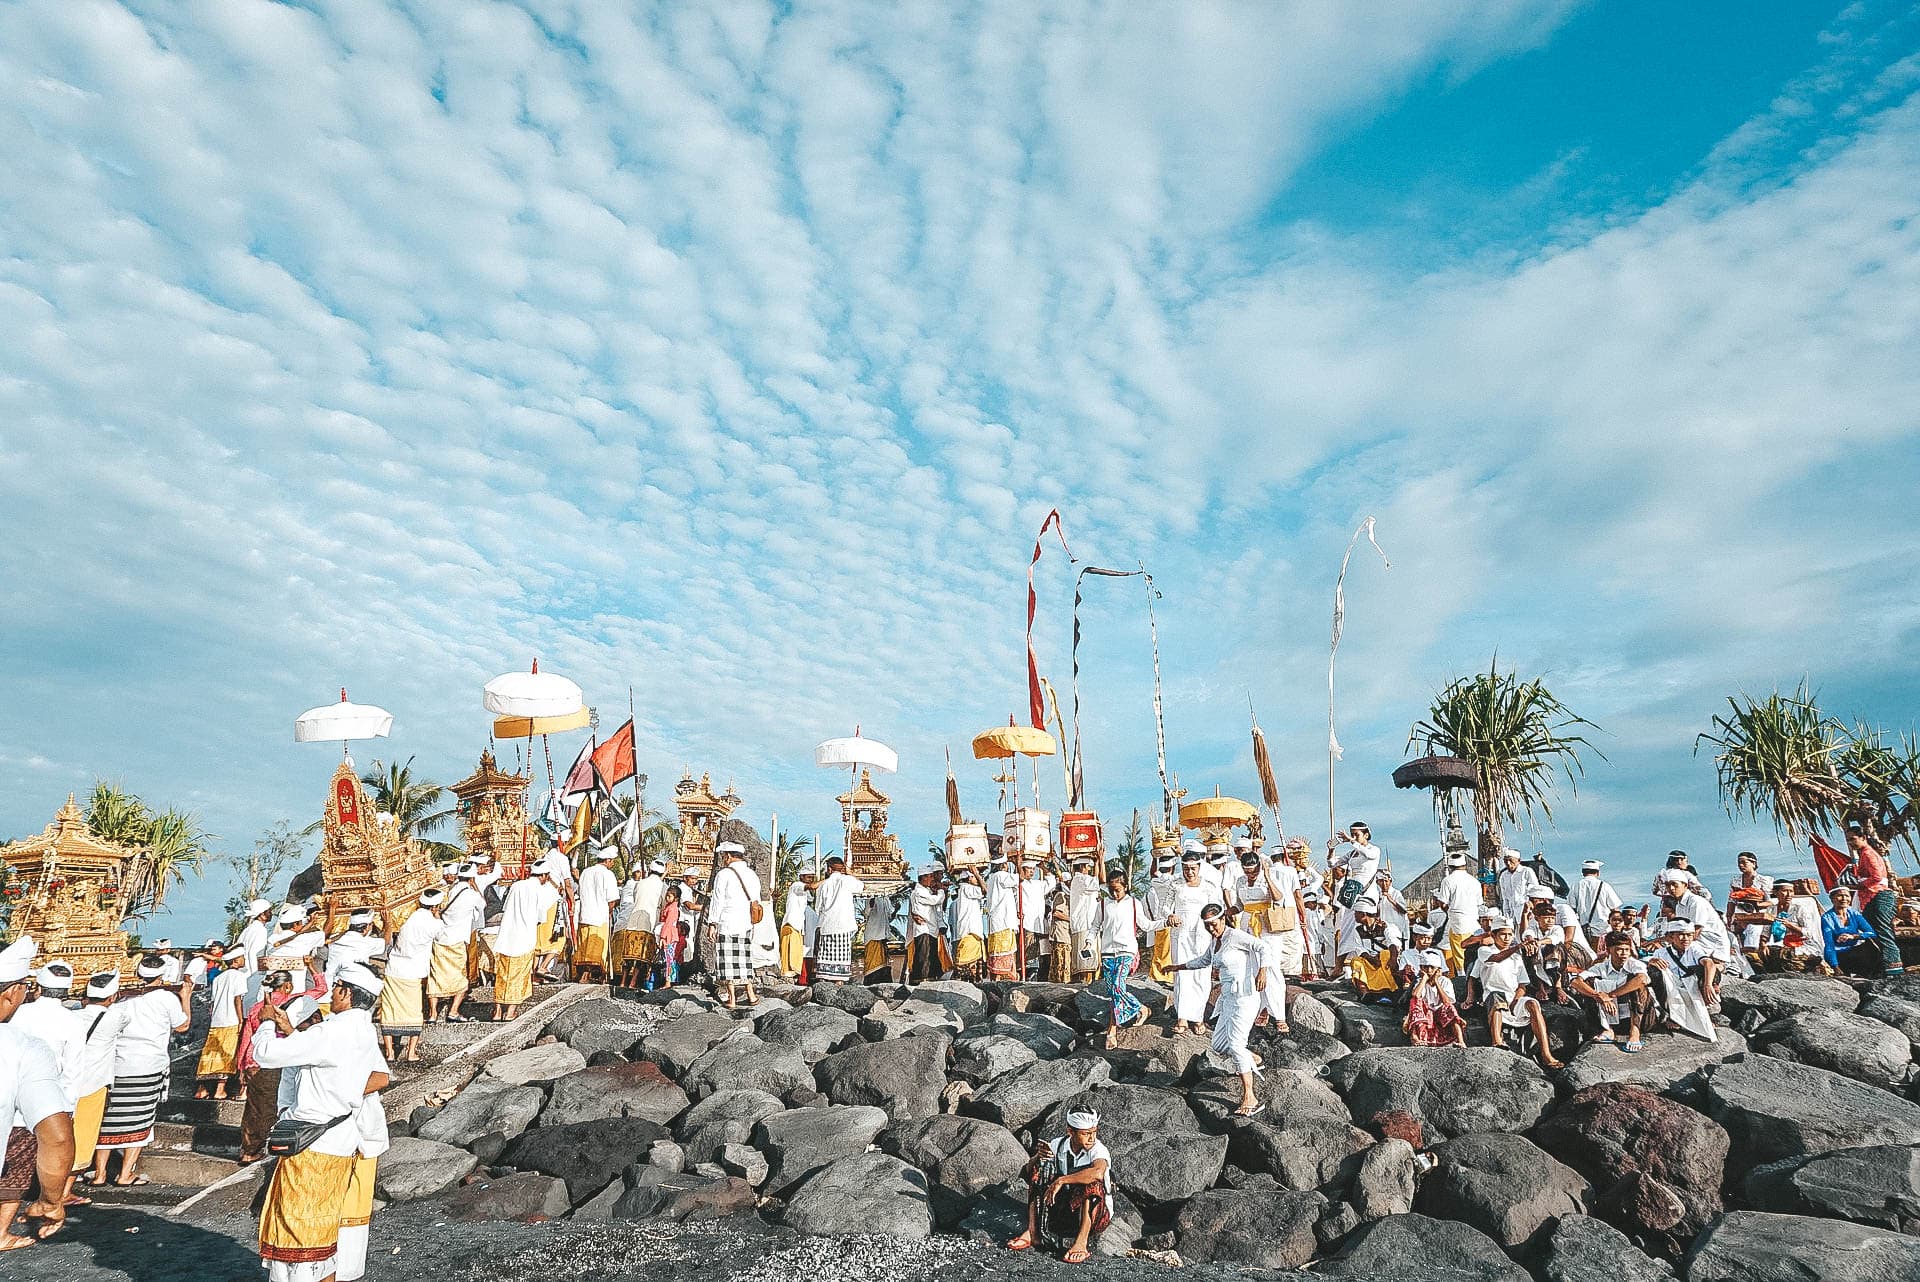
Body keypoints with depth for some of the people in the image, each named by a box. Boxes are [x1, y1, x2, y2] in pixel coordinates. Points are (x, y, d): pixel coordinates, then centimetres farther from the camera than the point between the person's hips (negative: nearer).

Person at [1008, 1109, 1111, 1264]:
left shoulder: (1098, 1150, -19)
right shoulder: (1058, 1145, -6)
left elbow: (1098, 1173, -43)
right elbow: (1028, 1171, -8)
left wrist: (1061, 1181, -39)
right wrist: (1038, 1156, -30)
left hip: (1096, 1213, -4)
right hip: (1064, 1210, 5)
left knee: (1091, 1183, -33)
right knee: (1038, 1168, -9)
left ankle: (1081, 1243, -31)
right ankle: (1032, 1232, -13)